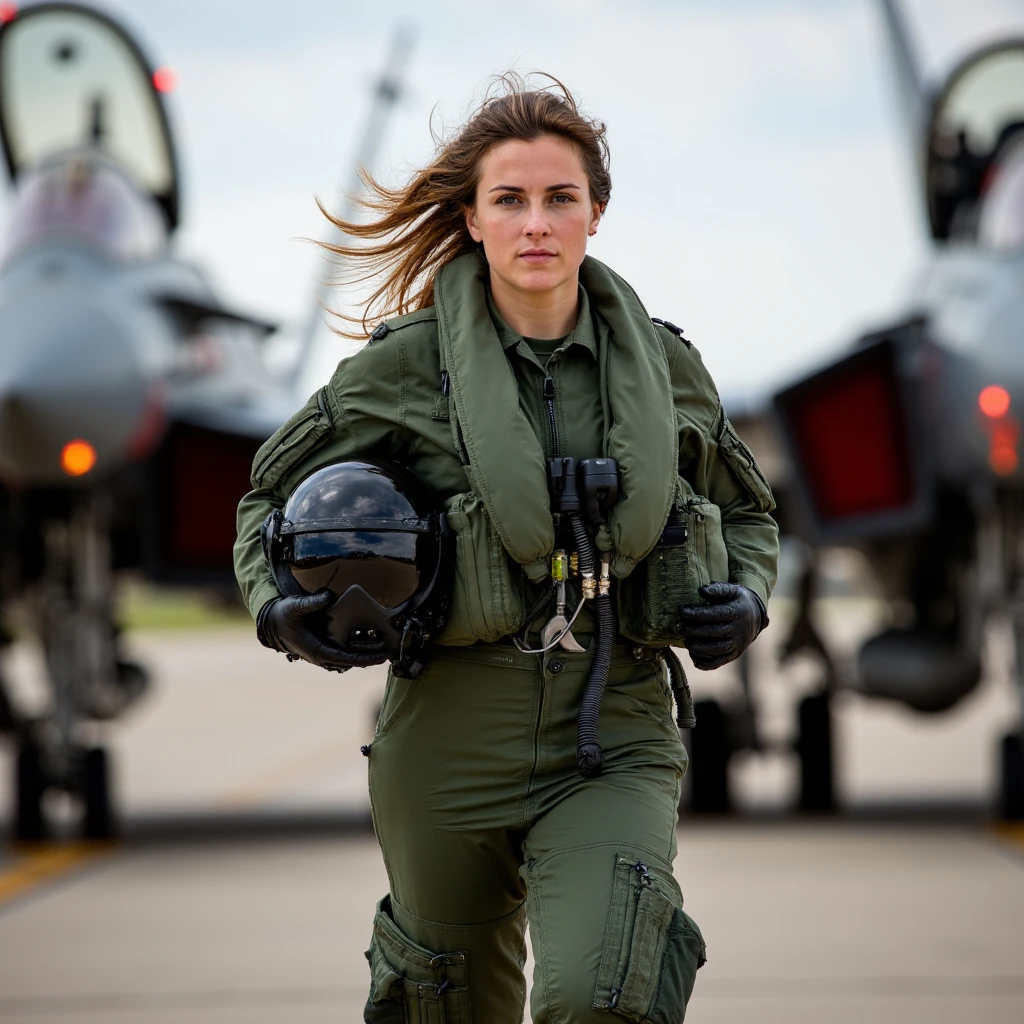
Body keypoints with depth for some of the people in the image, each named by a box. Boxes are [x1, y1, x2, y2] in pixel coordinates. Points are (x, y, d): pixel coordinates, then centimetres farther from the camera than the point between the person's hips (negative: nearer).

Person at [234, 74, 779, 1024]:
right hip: (449, 743, 0)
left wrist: (747, 599, 1)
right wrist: (277, 608, -7)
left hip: (611, 741, 0)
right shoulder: (405, 365, -2)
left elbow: (744, 510, 22)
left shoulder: (662, 366, 4)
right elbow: (275, 493, 12)